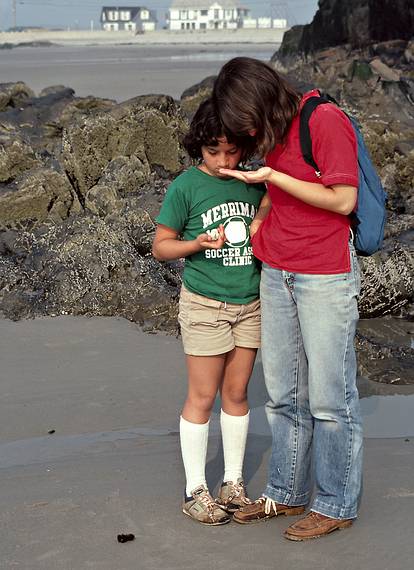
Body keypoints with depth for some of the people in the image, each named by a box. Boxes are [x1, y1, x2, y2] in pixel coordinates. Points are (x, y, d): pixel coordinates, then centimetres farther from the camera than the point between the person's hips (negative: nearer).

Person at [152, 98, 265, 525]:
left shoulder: (254, 183, 3)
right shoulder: (186, 186, -8)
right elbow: (160, 246, -4)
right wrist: (197, 243, -20)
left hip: (250, 302, 4)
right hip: (205, 304, -4)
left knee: (237, 393, 11)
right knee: (202, 397, 2)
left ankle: (233, 482, 23)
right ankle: (195, 490, 12)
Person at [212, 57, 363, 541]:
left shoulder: (326, 120, -15)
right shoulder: (273, 131, 9)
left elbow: (343, 200, -16)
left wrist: (272, 177, -16)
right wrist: (260, 216, 5)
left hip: (326, 277, -7)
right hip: (276, 274, 8)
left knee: (329, 398, 1)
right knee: (284, 394, 14)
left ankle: (335, 505, 13)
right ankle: (285, 493, 26)